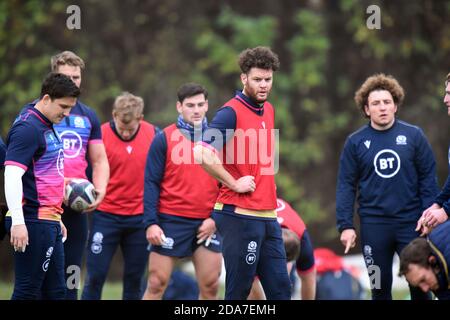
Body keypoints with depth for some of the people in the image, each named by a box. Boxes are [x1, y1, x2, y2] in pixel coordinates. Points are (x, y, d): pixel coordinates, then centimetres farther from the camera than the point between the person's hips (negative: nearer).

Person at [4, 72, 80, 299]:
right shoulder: (27, 129, -14)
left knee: (56, 291, 10)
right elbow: (11, 175, -22)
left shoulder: (47, 127, 17)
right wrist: (17, 222, -28)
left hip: (49, 222, 10)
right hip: (33, 223, -10)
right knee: (27, 291, -8)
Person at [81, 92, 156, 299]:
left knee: (134, 278, 7)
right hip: (106, 215, -2)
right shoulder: (100, 135, -10)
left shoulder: (153, 134, -2)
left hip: (140, 217, 3)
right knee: (95, 276, -4)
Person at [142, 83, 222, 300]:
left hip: (207, 224, 3)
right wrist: (151, 223, -11)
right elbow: (151, 183, -2)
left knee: (210, 286, 2)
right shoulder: (164, 139, -1)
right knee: (157, 283, -2)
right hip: (171, 220, -3)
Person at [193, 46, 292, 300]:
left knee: (280, 289, 7)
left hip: (267, 216, 8)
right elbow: (203, 153, -25)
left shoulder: (268, 110, 14)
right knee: (239, 291, -4)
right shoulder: (232, 112, -12)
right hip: (240, 215, -8)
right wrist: (234, 183, -18)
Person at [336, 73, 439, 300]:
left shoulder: (414, 136, 1)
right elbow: (346, 186, 3)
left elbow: (428, 179, 1)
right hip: (374, 225, 1)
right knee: (380, 287, 7)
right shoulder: (355, 142, 3)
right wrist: (345, 225, -5)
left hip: (411, 221, -1)